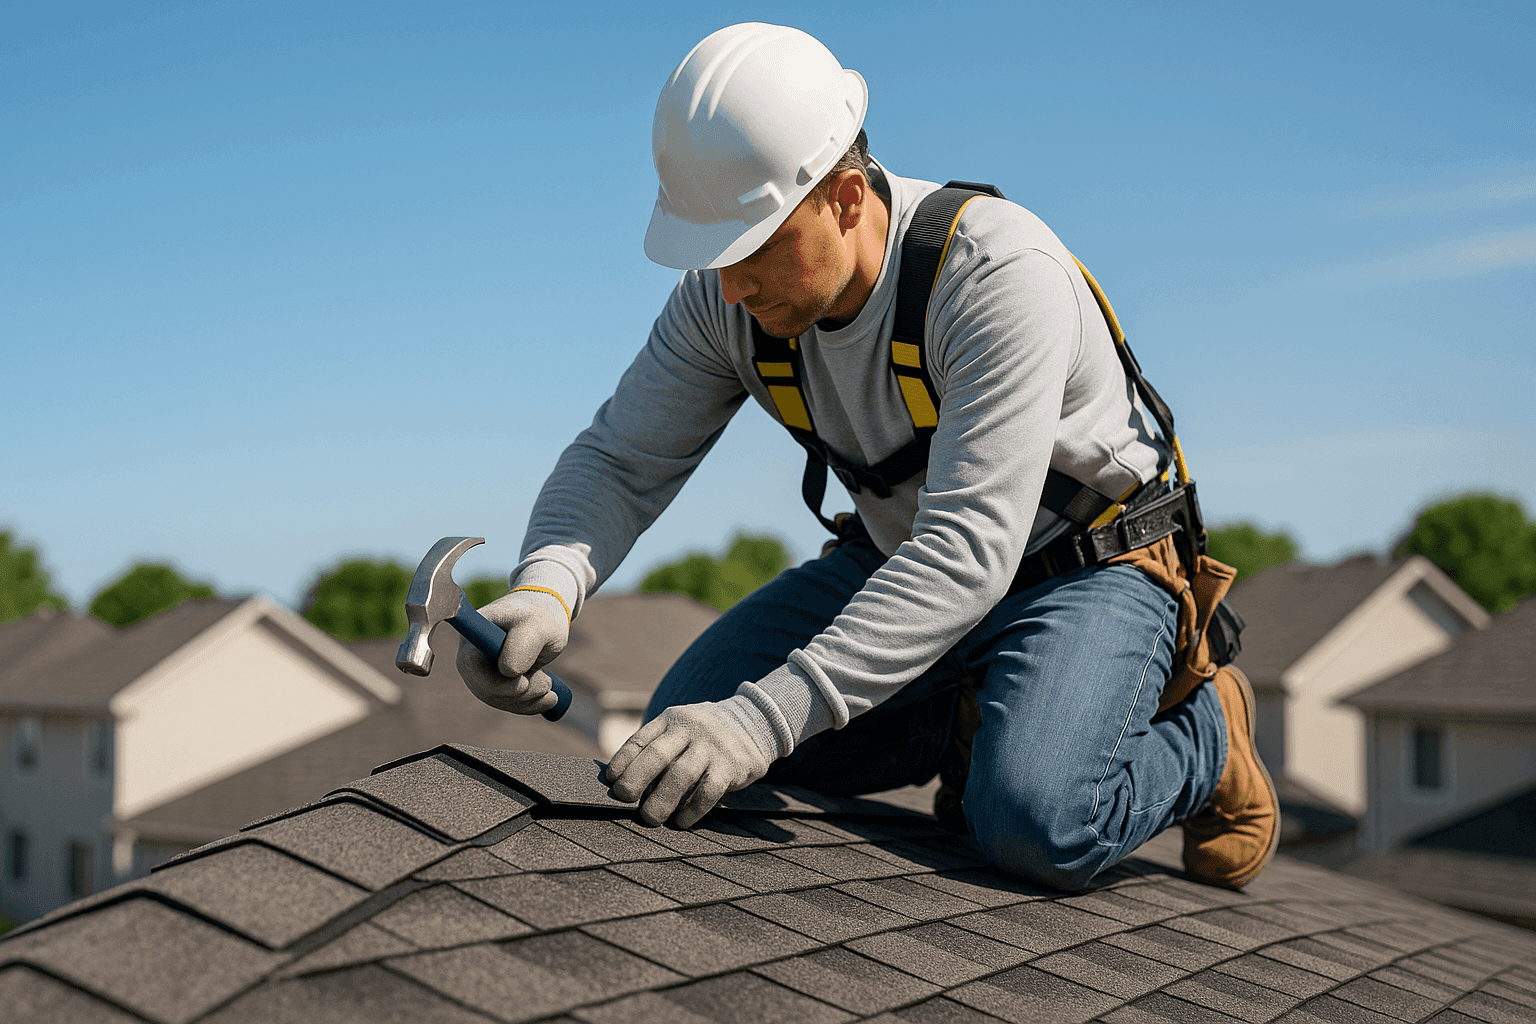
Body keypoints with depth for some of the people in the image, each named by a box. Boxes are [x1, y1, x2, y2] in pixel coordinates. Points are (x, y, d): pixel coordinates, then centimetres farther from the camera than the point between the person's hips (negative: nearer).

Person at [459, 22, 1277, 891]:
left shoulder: (1002, 275, -33)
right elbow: (620, 463, -10)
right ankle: (981, 719, 9)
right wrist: (544, 590, -34)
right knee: (685, 735, -10)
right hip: (899, 556, 6)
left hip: (1085, 566, -6)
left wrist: (767, 717, -47)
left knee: (1035, 825, -33)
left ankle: (1199, 738, 2)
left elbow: (970, 550, -39)